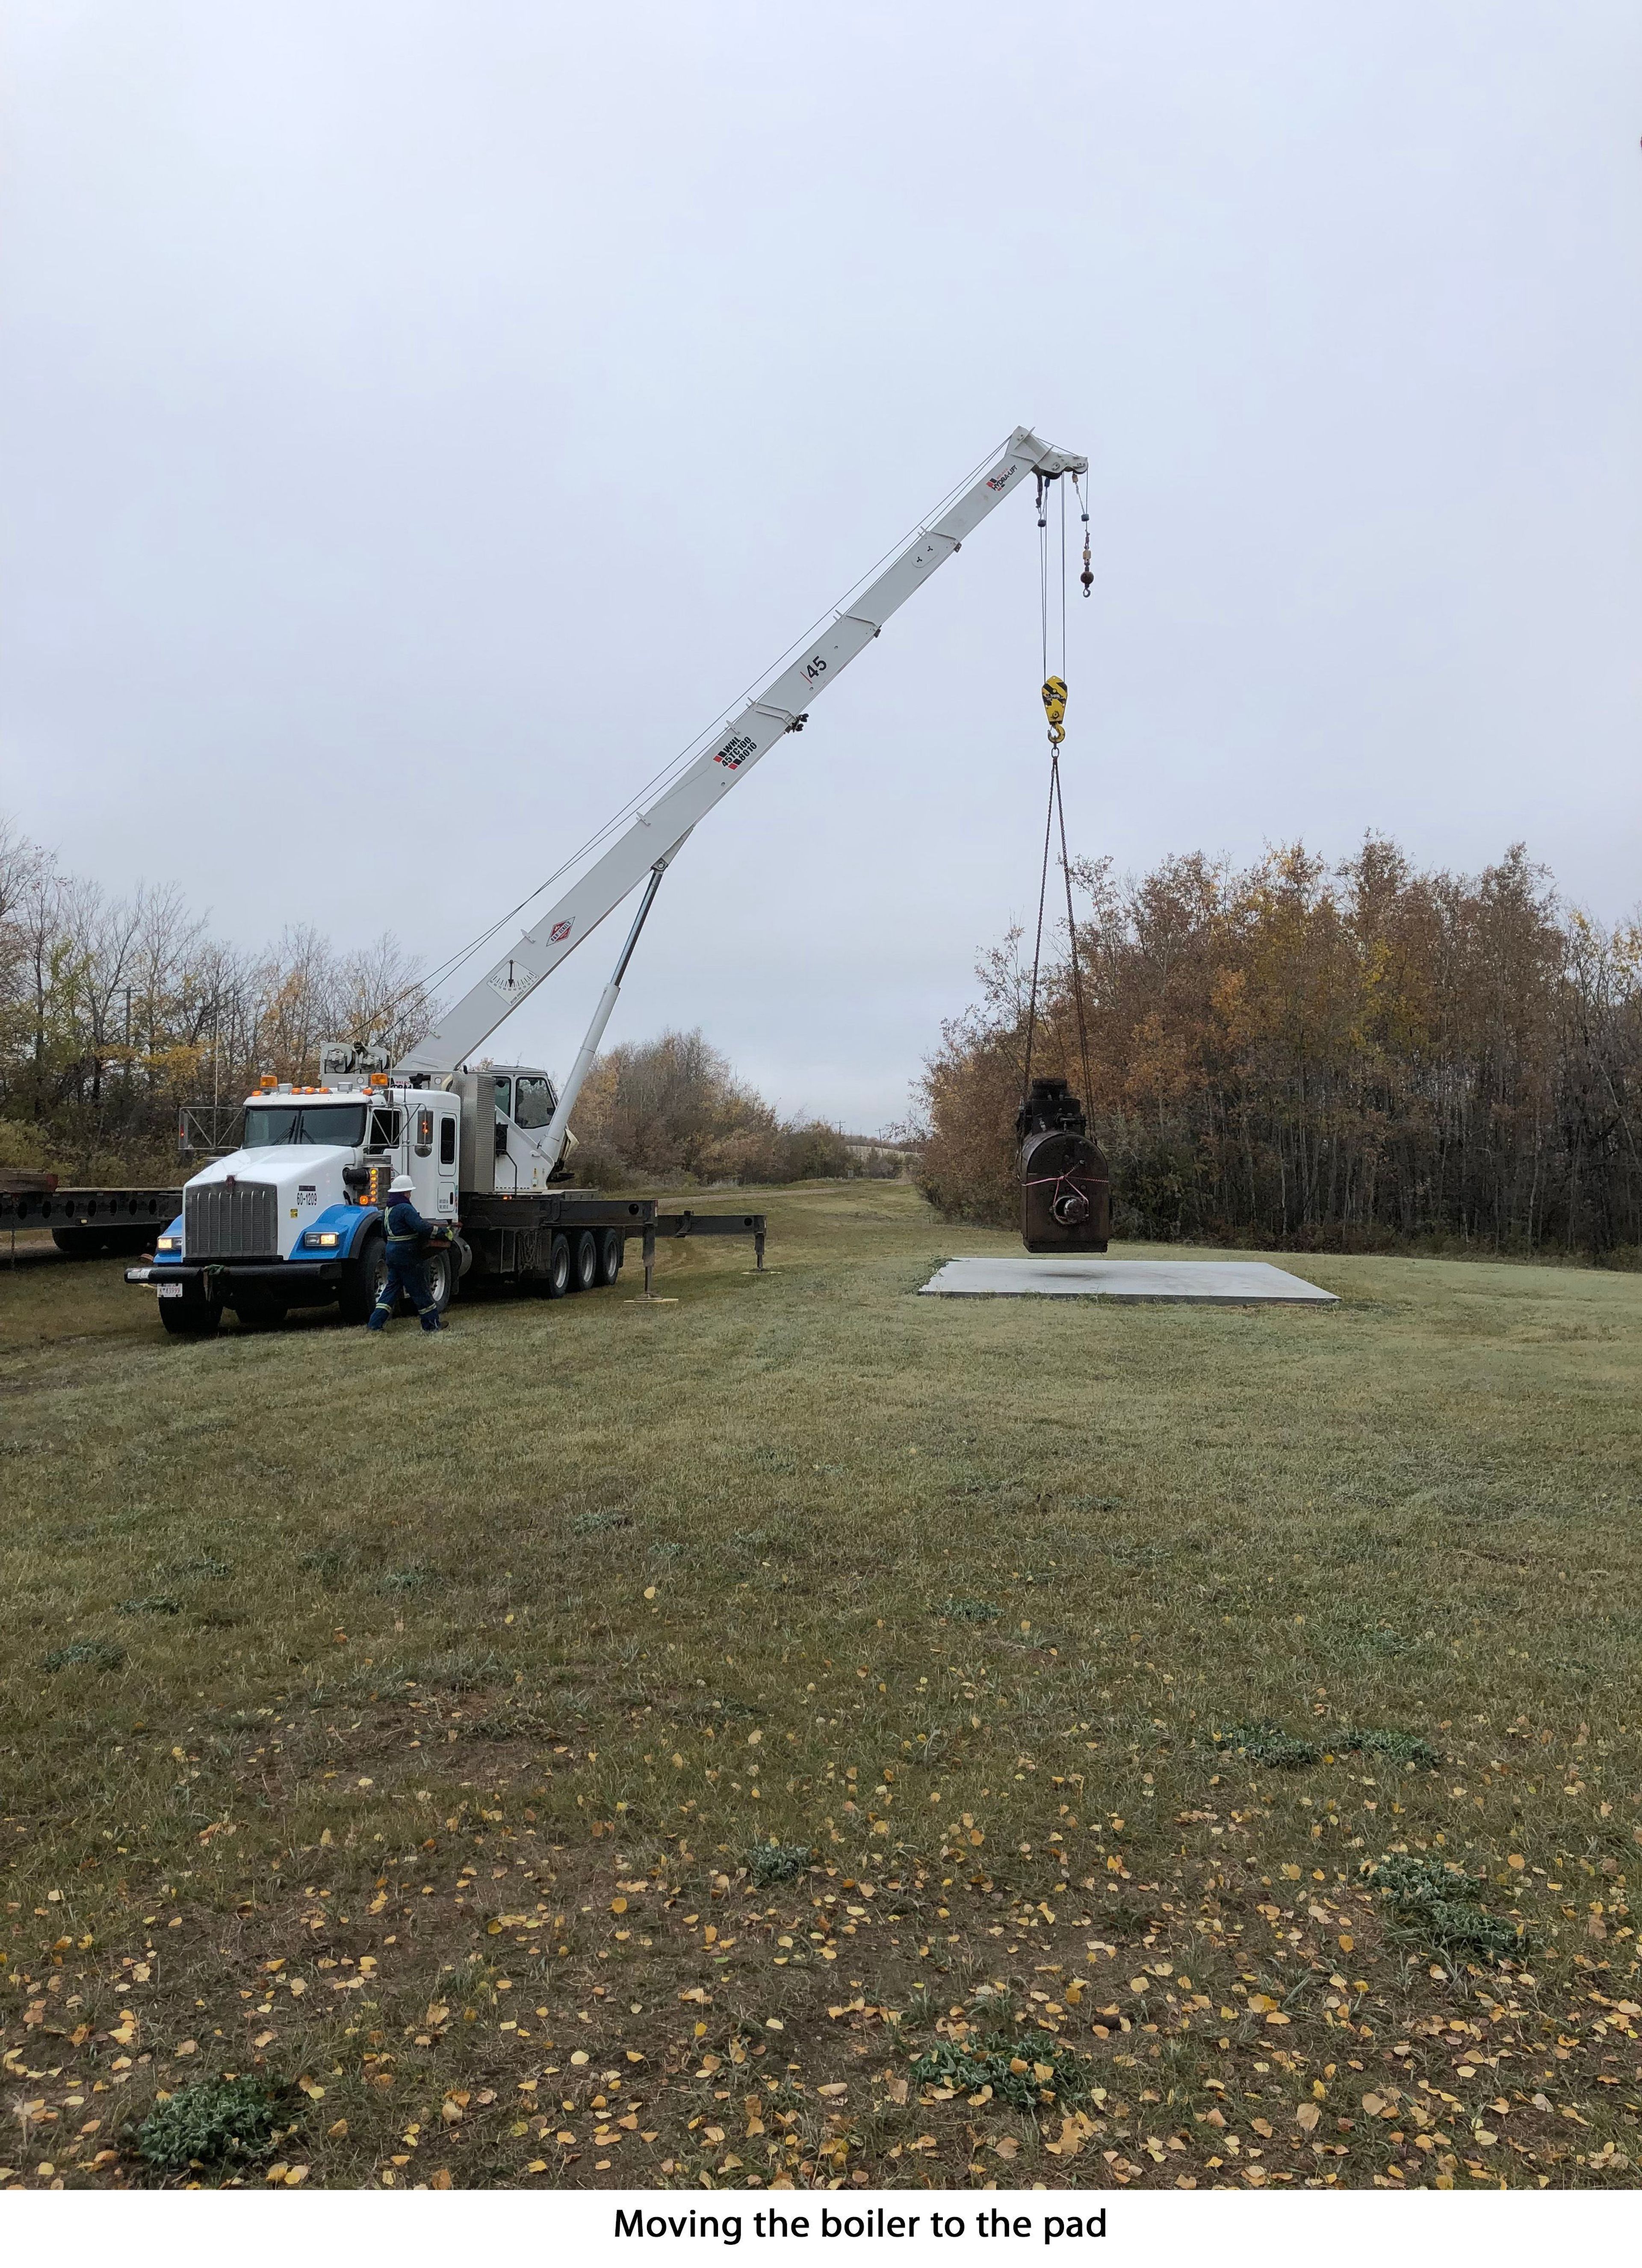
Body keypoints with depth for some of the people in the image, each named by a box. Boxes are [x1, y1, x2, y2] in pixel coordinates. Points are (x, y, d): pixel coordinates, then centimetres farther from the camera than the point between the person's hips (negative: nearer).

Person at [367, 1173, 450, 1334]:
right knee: (419, 1289, 1)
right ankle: (433, 1323, 11)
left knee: (391, 1288, 12)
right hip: (407, 1256, -9)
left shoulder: (388, 1210, 13)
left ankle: (375, 1324, 6)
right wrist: (442, 1232, -18)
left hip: (392, 1254, 9)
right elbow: (422, 1227, -28)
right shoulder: (406, 1209, -18)